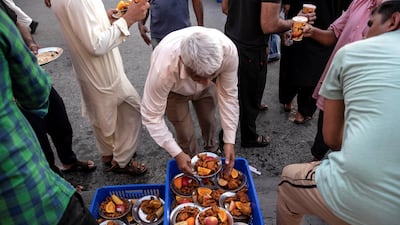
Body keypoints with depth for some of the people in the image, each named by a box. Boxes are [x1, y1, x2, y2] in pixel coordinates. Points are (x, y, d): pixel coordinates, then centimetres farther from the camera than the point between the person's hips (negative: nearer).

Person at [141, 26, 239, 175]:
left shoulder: (228, 50, -38)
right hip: (174, 90, -2)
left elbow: (228, 94, -24)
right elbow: (151, 116, -32)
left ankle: (212, 150, 50)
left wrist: (229, 140, -25)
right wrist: (177, 154, -33)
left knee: (209, 122, 15)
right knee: (186, 135, -2)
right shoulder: (163, 68, -45)